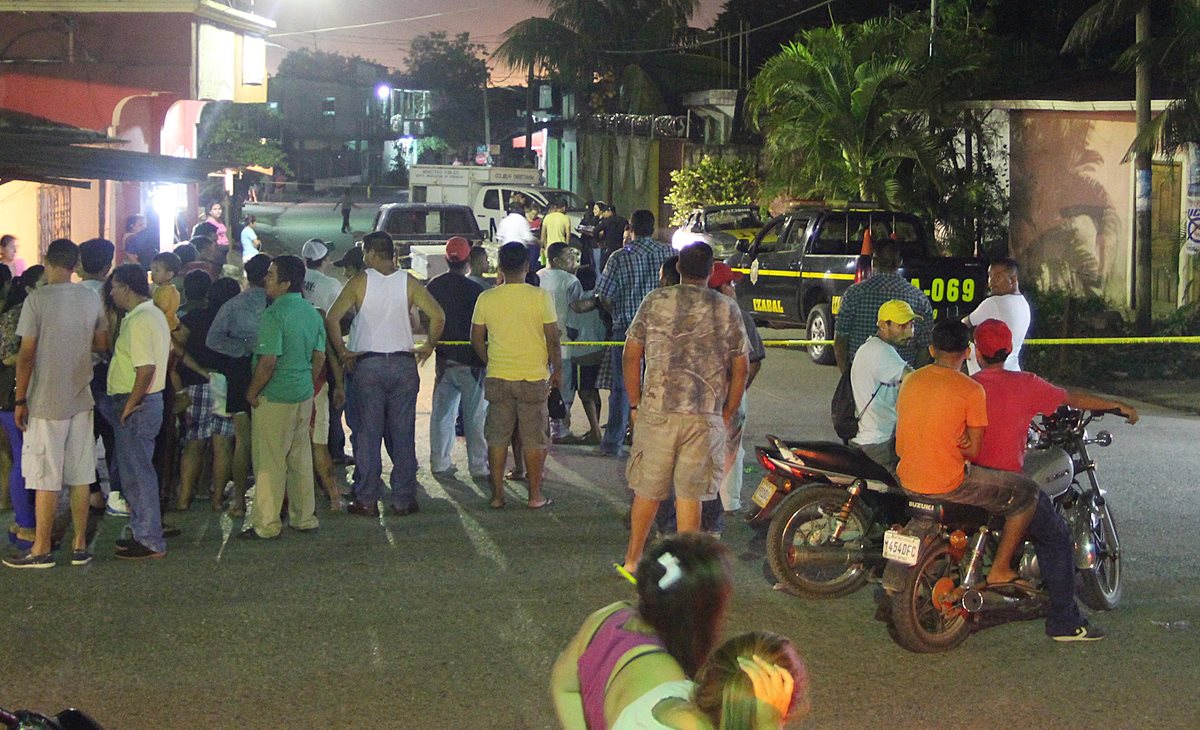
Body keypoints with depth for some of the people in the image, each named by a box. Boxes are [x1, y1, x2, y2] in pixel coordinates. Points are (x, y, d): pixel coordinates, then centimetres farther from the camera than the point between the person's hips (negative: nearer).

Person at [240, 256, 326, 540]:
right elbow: (319, 358, 12)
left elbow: (268, 362, -22)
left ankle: (265, 525, 4)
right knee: (300, 458, 15)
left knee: (269, 462, 0)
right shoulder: (312, 312, 7)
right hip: (304, 395, 8)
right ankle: (304, 518, 21)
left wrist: (252, 392, -11)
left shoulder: (274, 315, -18)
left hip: (275, 398, -8)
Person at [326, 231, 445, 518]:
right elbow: (438, 315, -5)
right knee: (403, 434, 5)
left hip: (367, 364, -1)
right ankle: (403, 500, 7)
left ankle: (367, 500, 5)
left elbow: (332, 318, -7)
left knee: (368, 432, 4)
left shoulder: (360, 282, -3)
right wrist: (429, 346, 8)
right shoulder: (408, 282, 1)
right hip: (404, 364, 1)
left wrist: (342, 351, 4)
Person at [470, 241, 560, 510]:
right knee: (533, 438, 6)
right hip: (533, 377, -2)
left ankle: (497, 494, 12)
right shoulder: (540, 297, -9)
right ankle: (535, 495, 10)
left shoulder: (486, 298, -2)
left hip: (498, 377, 2)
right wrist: (557, 370, 7)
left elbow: (476, 339, 5)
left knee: (497, 437, 10)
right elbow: (553, 339, -6)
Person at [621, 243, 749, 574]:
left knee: (647, 490, 13)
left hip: (657, 412, 1)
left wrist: (635, 404, 12)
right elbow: (741, 368, 4)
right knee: (690, 494, 5)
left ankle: (633, 559, 23)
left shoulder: (655, 302, 1)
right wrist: (728, 416, 13)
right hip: (706, 417, 0)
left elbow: (631, 356, 3)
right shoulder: (727, 309, 2)